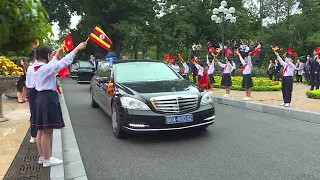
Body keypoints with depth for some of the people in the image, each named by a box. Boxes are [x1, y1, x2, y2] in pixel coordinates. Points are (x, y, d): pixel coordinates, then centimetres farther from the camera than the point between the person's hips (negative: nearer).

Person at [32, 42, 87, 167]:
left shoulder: (38, 68, 9)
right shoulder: (46, 68, -18)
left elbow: (52, 63, 28)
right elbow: (64, 62, -22)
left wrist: (57, 53, 43)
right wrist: (77, 48, -17)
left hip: (41, 98, 11)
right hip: (48, 99, -10)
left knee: (41, 131, 16)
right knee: (47, 132, -2)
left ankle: (42, 157, 27)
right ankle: (47, 160, 8)